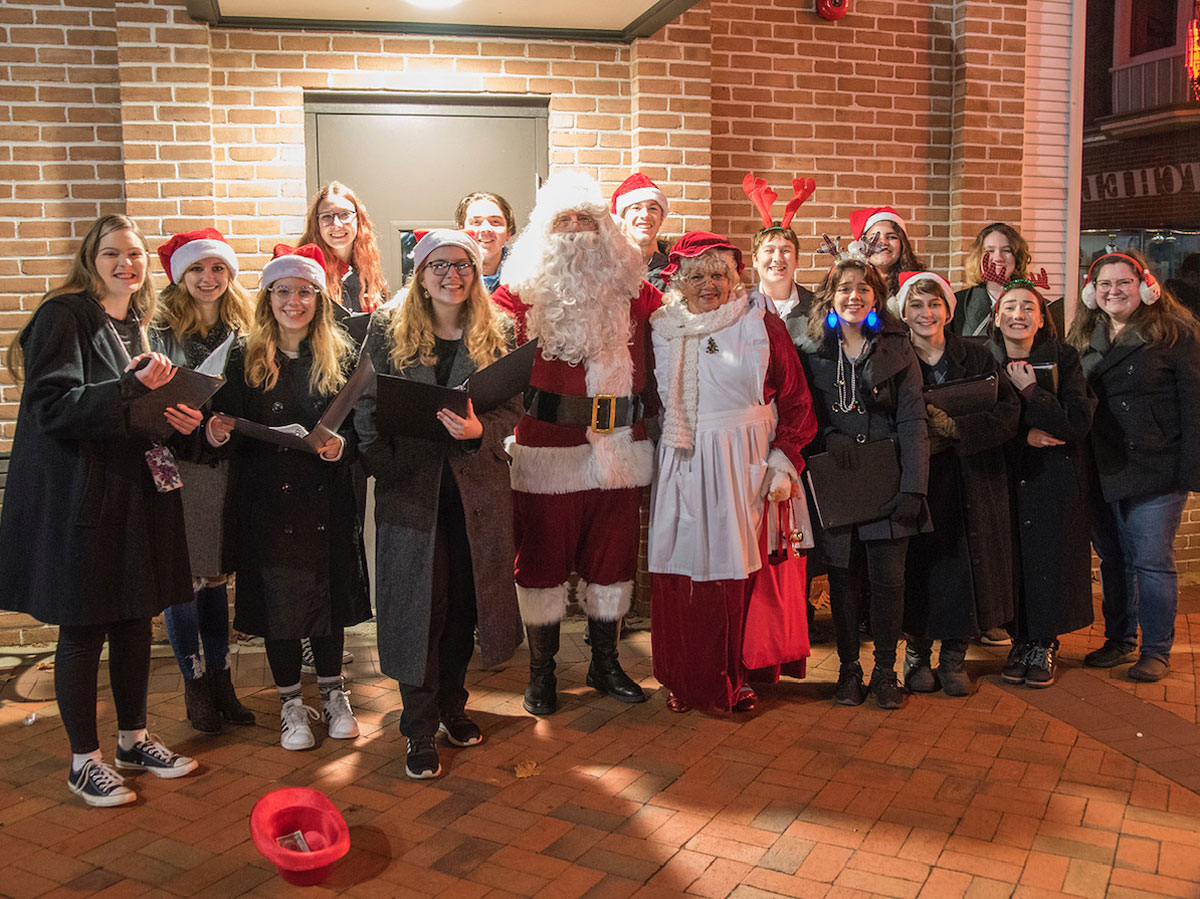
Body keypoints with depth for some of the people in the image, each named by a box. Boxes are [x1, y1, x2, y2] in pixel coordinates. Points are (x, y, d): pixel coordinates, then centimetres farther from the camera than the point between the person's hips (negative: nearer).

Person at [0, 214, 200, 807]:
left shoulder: (133, 325, 14)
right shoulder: (63, 315, -9)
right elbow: (51, 406, -19)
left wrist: (176, 419, 3)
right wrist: (132, 387, -28)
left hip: (133, 489, 8)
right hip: (78, 495, -7)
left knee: (135, 618, 13)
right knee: (83, 628, 2)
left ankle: (133, 739, 28)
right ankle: (84, 760, 16)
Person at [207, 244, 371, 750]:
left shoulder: (341, 356, 4)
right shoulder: (245, 359, 2)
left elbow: (362, 424, 3)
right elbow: (232, 436, 1)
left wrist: (342, 445, -17)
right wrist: (218, 434, -20)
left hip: (327, 499, 1)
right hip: (267, 503, 0)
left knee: (328, 595, 9)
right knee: (276, 599, 6)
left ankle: (332, 694, 30)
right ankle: (290, 704, 24)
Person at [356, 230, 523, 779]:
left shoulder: (497, 331, 6)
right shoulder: (388, 329, 4)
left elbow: (513, 409, 2)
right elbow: (368, 405, 3)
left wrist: (479, 430, -18)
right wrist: (383, 465, -11)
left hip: (477, 482, 2)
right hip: (411, 484, -1)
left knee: (464, 599, 10)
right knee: (417, 601, 0)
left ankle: (452, 704, 31)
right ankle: (420, 730, 11)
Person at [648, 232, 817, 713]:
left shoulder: (761, 326, 2)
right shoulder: (662, 331, 8)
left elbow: (796, 399, 2)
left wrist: (783, 460, -7)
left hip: (744, 467, -2)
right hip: (682, 468, 2)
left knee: (738, 571, -2)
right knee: (681, 570, 2)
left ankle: (733, 679, 15)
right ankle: (685, 681, 18)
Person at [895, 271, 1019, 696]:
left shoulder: (976, 357, 5)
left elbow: (1007, 413, -4)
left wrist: (953, 428, -16)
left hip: (969, 481, 1)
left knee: (962, 562, 1)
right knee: (918, 561, 0)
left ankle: (954, 656, 15)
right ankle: (917, 651, 17)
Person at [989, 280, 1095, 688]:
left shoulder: (1063, 359, -3)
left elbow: (1078, 424, -12)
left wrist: (1030, 390, -17)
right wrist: (1023, 436, -14)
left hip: (1055, 477, -1)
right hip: (1004, 476, 1)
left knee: (1049, 559, -1)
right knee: (1011, 557, 2)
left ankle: (1044, 644, 13)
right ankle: (1019, 641, 17)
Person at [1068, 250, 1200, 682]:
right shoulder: (1083, 339, 11)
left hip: (1156, 471, -4)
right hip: (1102, 470, 5)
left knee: (1152, 561, -1)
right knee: (1113, 560, 12)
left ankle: (1156, 650, 12)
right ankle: (1118, 640, 25)